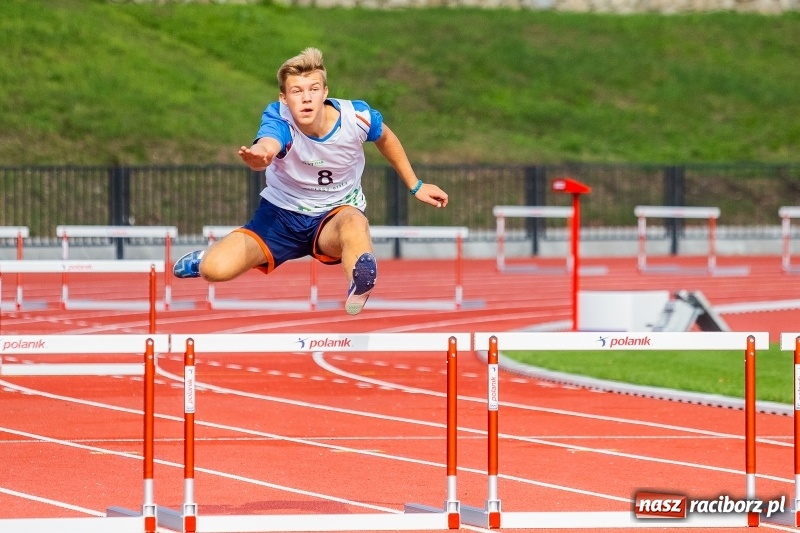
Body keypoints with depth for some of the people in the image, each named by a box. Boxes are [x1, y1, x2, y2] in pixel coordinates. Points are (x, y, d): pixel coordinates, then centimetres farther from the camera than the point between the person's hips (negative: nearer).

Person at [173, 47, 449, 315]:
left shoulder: (357, 117, -18)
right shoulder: (278, 118, -26)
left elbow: (385, 137, 8)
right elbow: (267, 146, -52)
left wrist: (415, 185, 15)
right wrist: (258, 156, -77)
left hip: (335, 216, -1)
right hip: (281, 215, 1)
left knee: (354, 223, -39)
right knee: (215, 270, -17)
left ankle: (358, 293, -63)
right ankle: (207, 258, 20)